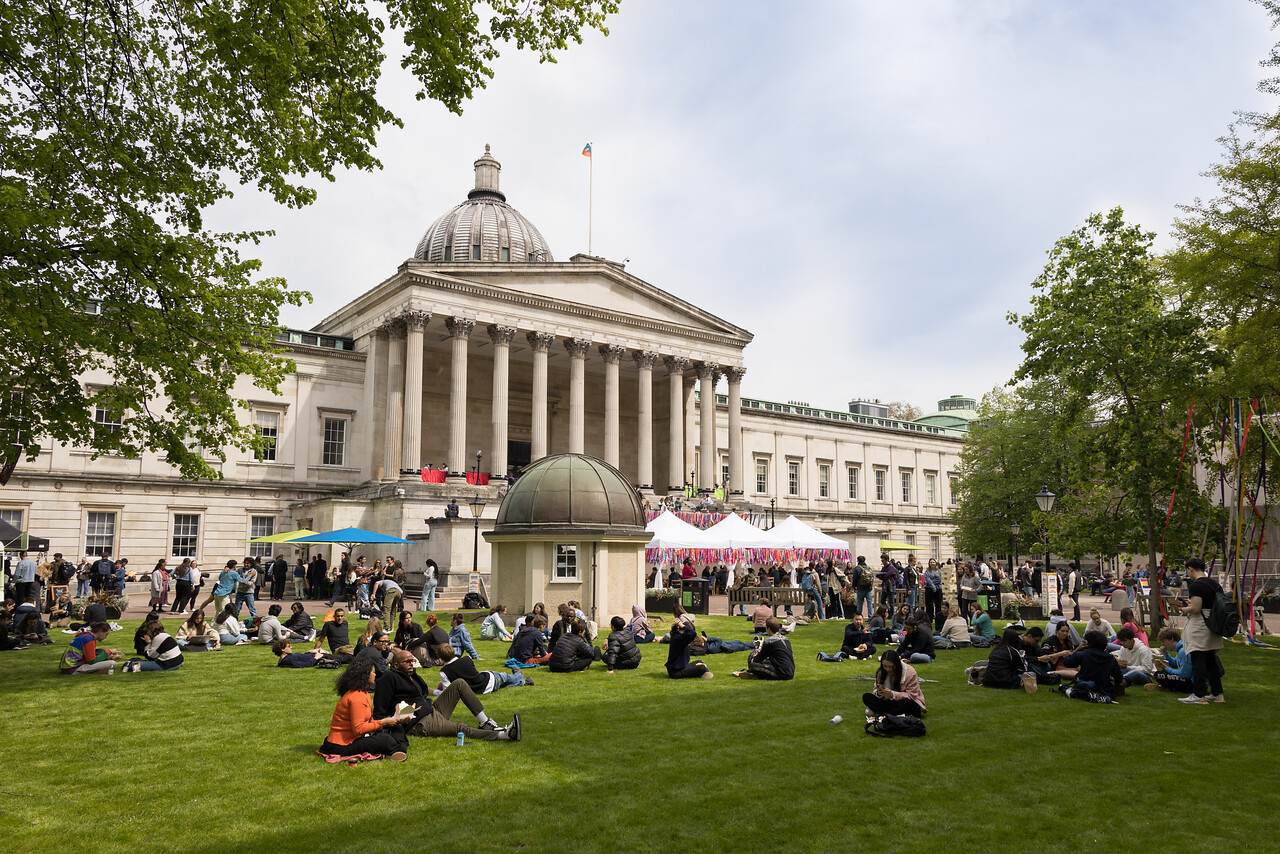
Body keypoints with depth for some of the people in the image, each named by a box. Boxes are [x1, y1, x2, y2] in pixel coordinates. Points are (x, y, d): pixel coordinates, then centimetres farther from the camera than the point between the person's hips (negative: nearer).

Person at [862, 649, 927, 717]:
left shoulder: (910, 672, -15)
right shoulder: (881, 673, 0)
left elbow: (912, 695, -18)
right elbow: (876, 690, 4)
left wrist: (892, 694, -31)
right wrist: (878, 693, -22)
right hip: (888, 702, 5)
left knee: (907, 703, -41)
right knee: (866, 697, -17)